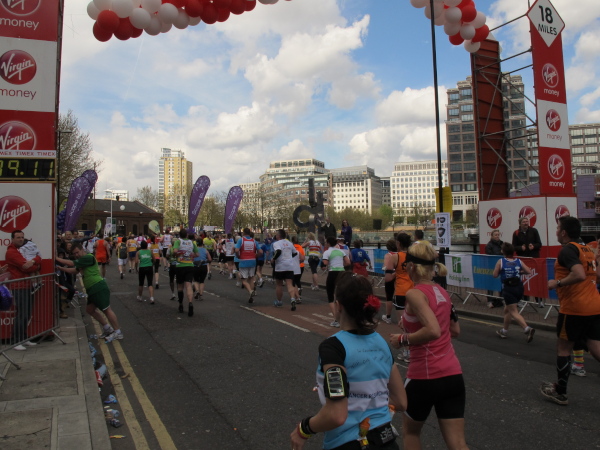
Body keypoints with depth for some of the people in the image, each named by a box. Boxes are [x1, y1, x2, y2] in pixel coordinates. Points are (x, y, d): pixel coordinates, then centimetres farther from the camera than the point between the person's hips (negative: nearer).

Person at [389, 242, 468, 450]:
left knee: (410, 431, 21)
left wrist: (403, 339, -14)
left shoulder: (414, 294, -15)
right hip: (453, 375, 6)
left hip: (425, 376, -6)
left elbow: (433, 331, -28)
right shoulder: (442, 291, 8)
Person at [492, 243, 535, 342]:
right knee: (507, 309, 21)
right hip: (519, 287, 6)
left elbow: (495, 275, -5)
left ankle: (527, 329, -26)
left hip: (508, 289, -5)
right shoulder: (519, 261, 4)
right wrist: (519, 270, 17)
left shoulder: (500, 261, -6)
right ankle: (504, 331, 32)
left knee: (513, 312, -3)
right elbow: (529, 271, 1)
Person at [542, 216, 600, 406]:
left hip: (574, 308, -8)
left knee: (563, 348, 7)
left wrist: (557, 283, -14)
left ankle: (560, 392, 20)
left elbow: (579, 275, -27)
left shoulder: (567, 249, -13)